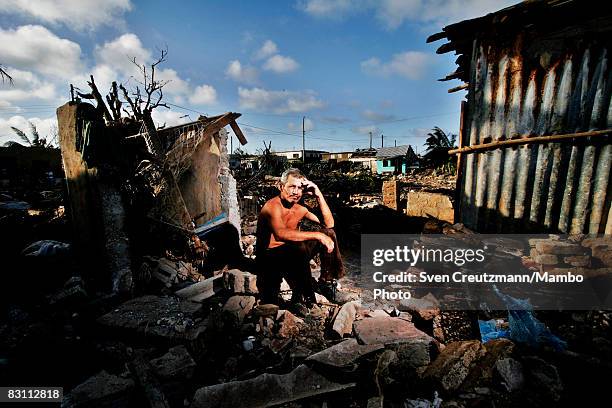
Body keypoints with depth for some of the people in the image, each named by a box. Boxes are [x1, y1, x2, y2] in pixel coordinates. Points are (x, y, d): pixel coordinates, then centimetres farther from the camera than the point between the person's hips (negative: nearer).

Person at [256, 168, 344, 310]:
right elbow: (281, 233, -40)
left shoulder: (300, 209, 2)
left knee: (328, 233, 0)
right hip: (268, 256, -8)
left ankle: (327, 279, 7)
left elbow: (328, 224, -1)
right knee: (299, 249, -39)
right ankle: (301, 298, -22)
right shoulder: (272, 206, -21)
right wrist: (318, 235, -42)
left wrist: (319, 195, -10)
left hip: (292, 254, 8)